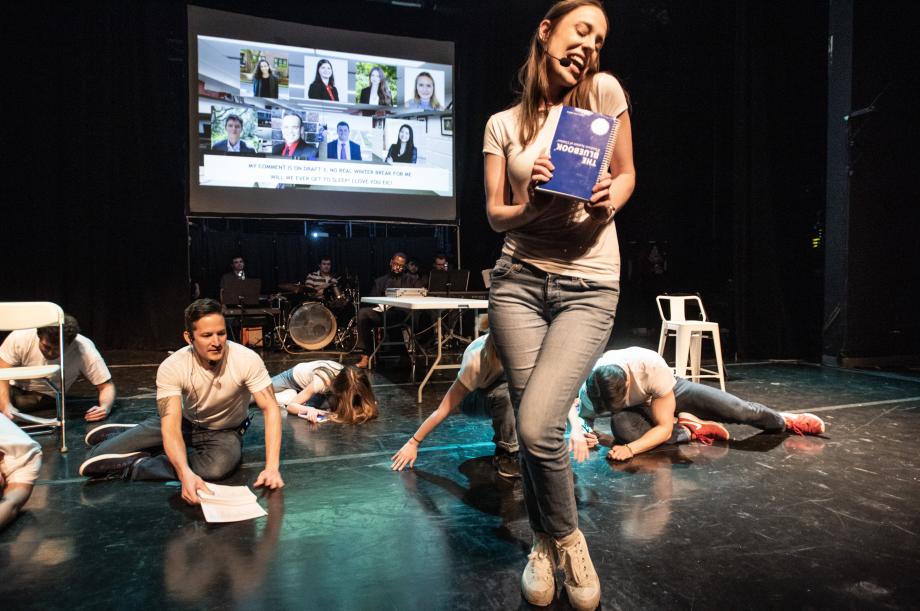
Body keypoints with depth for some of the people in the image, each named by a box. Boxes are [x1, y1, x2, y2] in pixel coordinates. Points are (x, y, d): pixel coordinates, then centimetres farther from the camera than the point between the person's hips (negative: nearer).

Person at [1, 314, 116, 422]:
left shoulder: (85, 350, -30)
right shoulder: (19, 338, -27)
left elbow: (107, 386, -24)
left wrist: (105, 407, -44)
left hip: (48, 398, -3)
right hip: (15, 389, 3)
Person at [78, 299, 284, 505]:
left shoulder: (247, 360, -29)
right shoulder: (172, 367, -26)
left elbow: (270, 409, -30)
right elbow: (171, 425, -32)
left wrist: (272, 467, -42)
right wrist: (186, 473, -50)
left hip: (224, 433, -1)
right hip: (186, 422, 1)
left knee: (220, 466, -37)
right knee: (95, 458, -9)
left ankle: (134, 465, -15)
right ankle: (125, 436, 26)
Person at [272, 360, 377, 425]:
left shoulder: (350, 380, -35)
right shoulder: (321, 381, -47)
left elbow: (371, 401, -23)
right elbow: (291, 405, -40)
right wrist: (309, 409, -59)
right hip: (296, 374, -3)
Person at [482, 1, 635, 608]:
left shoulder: (604, 91, 4)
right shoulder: (503, 125, 8)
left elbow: (627, 173, 12)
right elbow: (495, 215, 6)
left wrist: (609, 200, -10)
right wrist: (530, 207, -15)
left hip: (588, 286, -2)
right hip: (520, 280, 2)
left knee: (537, 427, -15)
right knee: (533, 427, 2)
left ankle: (564, 537, 16)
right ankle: (551, 542, 31)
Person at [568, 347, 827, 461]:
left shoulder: (652, 366, -42)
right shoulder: (589, 389, -35)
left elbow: (664, 427, -33)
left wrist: (630, 449, -48)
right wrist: (578, 432, -42)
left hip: (670, 390, -1)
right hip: (637, 409, 1)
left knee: (739, 411, -8)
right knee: (620, 427, -36)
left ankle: (785, 421, 28)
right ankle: (691, 430, -12)